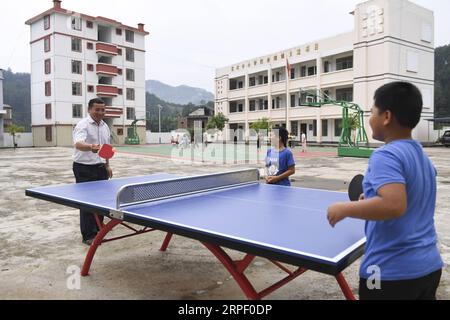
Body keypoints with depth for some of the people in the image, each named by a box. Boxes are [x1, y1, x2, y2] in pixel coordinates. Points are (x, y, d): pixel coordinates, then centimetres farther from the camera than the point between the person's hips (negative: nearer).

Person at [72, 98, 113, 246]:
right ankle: (88, 236, 7)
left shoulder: (104, 126, 10)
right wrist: (91, 147, -53)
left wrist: (107, 165, 19)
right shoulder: (83, 125, -15)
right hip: (85, 169, -7)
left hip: (100, 168, 7)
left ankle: (97, 228, 29)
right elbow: (78, 144, -34)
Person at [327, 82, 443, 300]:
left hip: (392, 272, -8)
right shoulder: (422, 156, 7)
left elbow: (394, 206, -33)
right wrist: (372, 199, 19)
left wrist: (344, 209, -22)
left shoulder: (386, 155, -19)